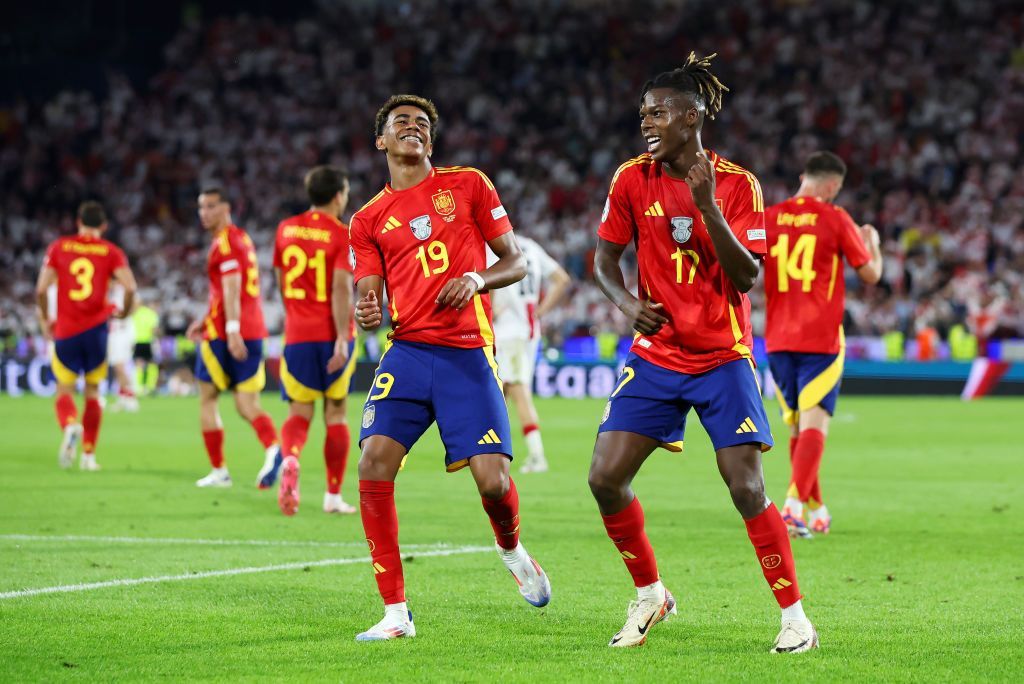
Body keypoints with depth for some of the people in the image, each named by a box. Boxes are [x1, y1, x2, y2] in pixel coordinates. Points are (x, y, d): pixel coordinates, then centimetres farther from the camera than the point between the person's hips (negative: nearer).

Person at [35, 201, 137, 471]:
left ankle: (70, 426, -24)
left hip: (65, 330, 0)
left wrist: (45, 319, 11)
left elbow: (42, 289, -3)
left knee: (64, 390, 8)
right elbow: (130, 287, -11)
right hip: (96, 327, 0)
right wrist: (124, 312, 8)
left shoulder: (58, 247, 4)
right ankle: (88, 454, 11)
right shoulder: (111, 252, 2)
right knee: (92, 391, 13)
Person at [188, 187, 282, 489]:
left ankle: (218, 471, 10)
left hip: (223, 333, -8)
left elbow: (232, 286, -20)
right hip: (253, 331, 8)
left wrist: (232, 328, -29)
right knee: (247, 405, 2)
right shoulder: (242, 238, 21)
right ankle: (273, 449, -25)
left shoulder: (225, 241, -8)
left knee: (207, 399, 8)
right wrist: (205, 320, 32)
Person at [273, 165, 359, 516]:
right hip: (332, 334, -3)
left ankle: (290, 460, -26)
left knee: (299, 412, 7)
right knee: (335, 412, 9)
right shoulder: (341, 235, -8)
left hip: (297, 333, 3)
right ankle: (333, 496, 13)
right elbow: (341, 287, -18)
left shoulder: (286, 230, 7)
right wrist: (342, 338, -21)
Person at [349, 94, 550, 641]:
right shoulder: (368, 220, 13)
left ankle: (511, 548, 27)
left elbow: (515, 261, 9)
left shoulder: (468, 185, 9)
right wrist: (366, 314, -15)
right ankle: (396, 612, -7)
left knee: (493, 481, -12)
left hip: (468, 353, -2)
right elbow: (369, 299, 9)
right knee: (374, 465, -16)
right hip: (407, 351, 2)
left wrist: (479, 278, -11)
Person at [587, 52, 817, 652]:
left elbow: (747, 276, -14)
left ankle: (795, 616, 1)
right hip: (656, 353, 3)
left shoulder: (737, 184, -8)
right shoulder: (633, 179, -1)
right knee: (606, 479, -6)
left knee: (746, 488, -11)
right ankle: (650, 596, 15)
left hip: (723, 357, -3)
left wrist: (707, 207, -25)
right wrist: (627, 303, -10)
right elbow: (606, 256, 9)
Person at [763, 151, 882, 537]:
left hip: (778, 339, 4)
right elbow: (871, 275, 2)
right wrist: (872, 242, 20)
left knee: (798, 426, 15)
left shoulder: (768, 219, 4)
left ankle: (816, 510, 23)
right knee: (814, 425, -7)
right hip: (821, 338, -4)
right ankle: (795, 504, -24)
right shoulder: (835, 219, -5)